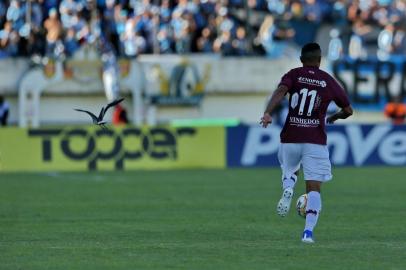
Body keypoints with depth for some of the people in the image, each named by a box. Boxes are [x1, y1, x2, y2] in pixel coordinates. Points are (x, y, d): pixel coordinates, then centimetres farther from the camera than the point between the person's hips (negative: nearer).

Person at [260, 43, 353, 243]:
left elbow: (280, 91, -16)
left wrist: (268, 113, -29)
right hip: (316, 142, -1)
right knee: (314, 188, 0)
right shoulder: (328, 81, 9)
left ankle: (287, 189, -5)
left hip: (290, 138, 1)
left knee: (289, 171, 29)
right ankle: (308, 231, -17)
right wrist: (334, 117, 37)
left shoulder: (294, 75, 6)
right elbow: (348, 110, 16)